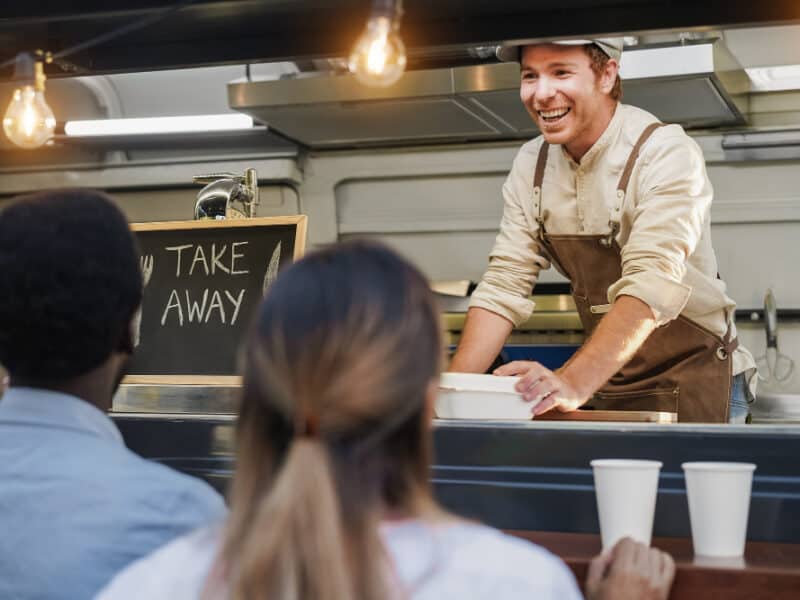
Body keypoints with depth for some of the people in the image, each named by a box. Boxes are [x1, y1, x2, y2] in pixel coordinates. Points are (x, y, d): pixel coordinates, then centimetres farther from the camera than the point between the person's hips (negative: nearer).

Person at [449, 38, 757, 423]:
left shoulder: (667, 154, -19)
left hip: (691, 380, -5)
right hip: (605, 383, 5)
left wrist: (573, 384, -44)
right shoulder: (531, 164, -1)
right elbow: (504, 284, -4)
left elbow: (651, 287, -31)